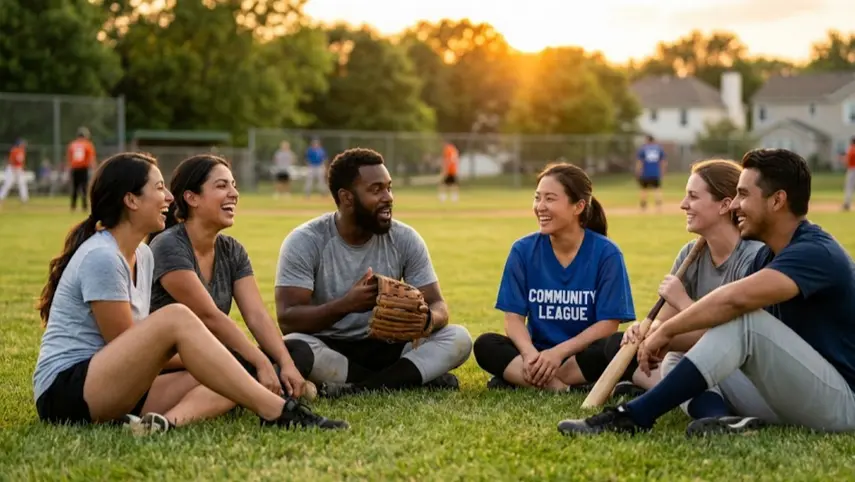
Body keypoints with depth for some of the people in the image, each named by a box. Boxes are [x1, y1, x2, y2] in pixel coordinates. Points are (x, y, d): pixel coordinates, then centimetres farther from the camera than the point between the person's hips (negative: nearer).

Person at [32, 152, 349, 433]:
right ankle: (275, 411, -30)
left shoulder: (142, 255, 14)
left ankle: (167, 419, -39)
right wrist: (199, 357, -2)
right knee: (175, 317, -27)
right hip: (65, 391, -9)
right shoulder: (100, 257, -14)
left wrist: (202, 360, -1)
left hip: (115, 387, 9)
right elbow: (125, 345, -12)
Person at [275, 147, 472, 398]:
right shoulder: (304, 242, -13)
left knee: (458, 338, -19)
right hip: (327, 350, -3)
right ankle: (413, 379, -24)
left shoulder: (405, 239, -4)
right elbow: (287, 319, -21)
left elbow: (437, 305, -4)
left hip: (384, 347, 3)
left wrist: (425, 319, -31)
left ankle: (362, 389, -31)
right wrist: (345, 305, -38)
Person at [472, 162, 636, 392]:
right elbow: (514, 317, -3)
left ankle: (517, 378, -28)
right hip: (539, 352, 2)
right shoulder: (523, 250, 0)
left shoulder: (606, 253, -7)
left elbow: (608, 324, -10)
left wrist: (558, 352, -22)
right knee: (485, 345, -24)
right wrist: (529, 353, -24)